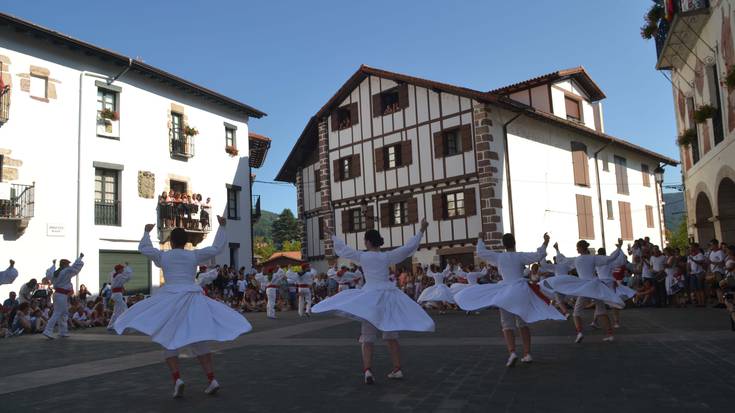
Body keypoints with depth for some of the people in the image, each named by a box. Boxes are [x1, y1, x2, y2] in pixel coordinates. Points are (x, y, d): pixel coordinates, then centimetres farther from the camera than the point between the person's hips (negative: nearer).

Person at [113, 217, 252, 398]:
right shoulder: (194, 255, 6)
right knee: (198, 340, 7)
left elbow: (143, 248, 22)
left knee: (169, 340, 7)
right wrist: (222, 227, 17)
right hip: (193, 300, 2)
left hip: (170, 300, -1)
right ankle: (212, 379, -3)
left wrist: (147, 231, 37)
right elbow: (217, 248, 10)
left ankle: (177, 379, -11)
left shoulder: (163, 256, 6)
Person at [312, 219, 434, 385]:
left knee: (367, 338, -1)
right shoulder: (387, 256, 0)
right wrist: (421, 231, 9)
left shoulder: (361, 256, -1)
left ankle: (367, 370, -17)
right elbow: (409, 247, 1)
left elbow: (343, 248, 12)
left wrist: (333, 236, 29)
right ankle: (397, 370, 15)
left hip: (370, 296, -2)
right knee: (391, 337, 14)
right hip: (388, 295, 2)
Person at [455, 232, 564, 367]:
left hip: (505, 292, -1)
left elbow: (480, 252, 14)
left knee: (507, 325, -2)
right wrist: (545, 243, 0)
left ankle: (512, 352, -24)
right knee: (523, 323, 15)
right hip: (522, 291, 1)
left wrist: (480, 239, 29)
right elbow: (538, 256, -9)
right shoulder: (520, 256, 0)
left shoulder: (498, 257, 4)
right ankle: (527, 354, 13)